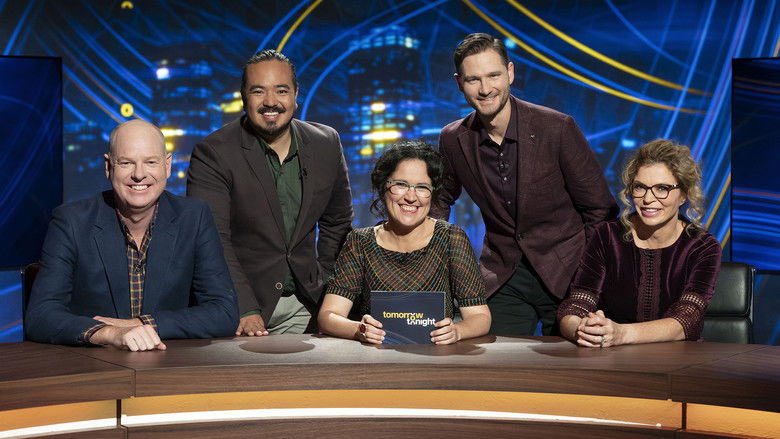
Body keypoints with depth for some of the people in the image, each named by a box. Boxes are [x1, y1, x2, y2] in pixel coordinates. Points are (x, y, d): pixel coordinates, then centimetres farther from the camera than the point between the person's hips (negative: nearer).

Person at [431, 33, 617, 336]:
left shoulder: (557, 128, -14)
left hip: (565, 276, -2)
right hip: (501, 281, 3)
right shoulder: (454, 140, -3)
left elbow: (600, 209, -6)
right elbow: (439, 203, 16)